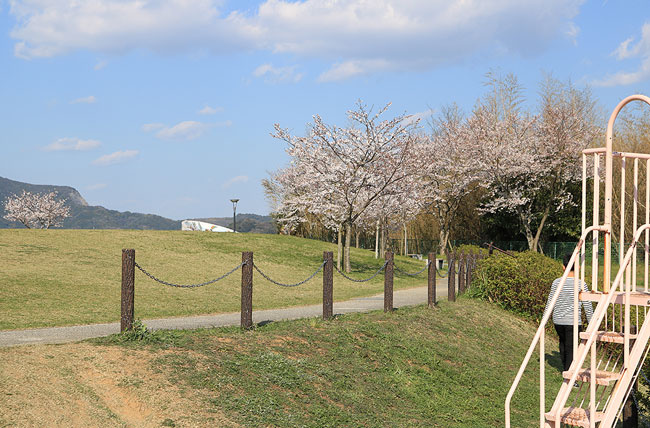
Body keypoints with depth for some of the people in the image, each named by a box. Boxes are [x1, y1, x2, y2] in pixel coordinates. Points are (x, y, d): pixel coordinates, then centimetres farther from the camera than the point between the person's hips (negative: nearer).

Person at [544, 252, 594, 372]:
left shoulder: (556, 283, -3)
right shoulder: (581, 285, -9)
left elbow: (550, 304, 3)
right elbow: (588, 307, -3)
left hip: (558, 321, 4)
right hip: (573, 322, -3)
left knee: (563, 342, 24)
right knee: (570, 349, -1)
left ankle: (566, 370, 38)